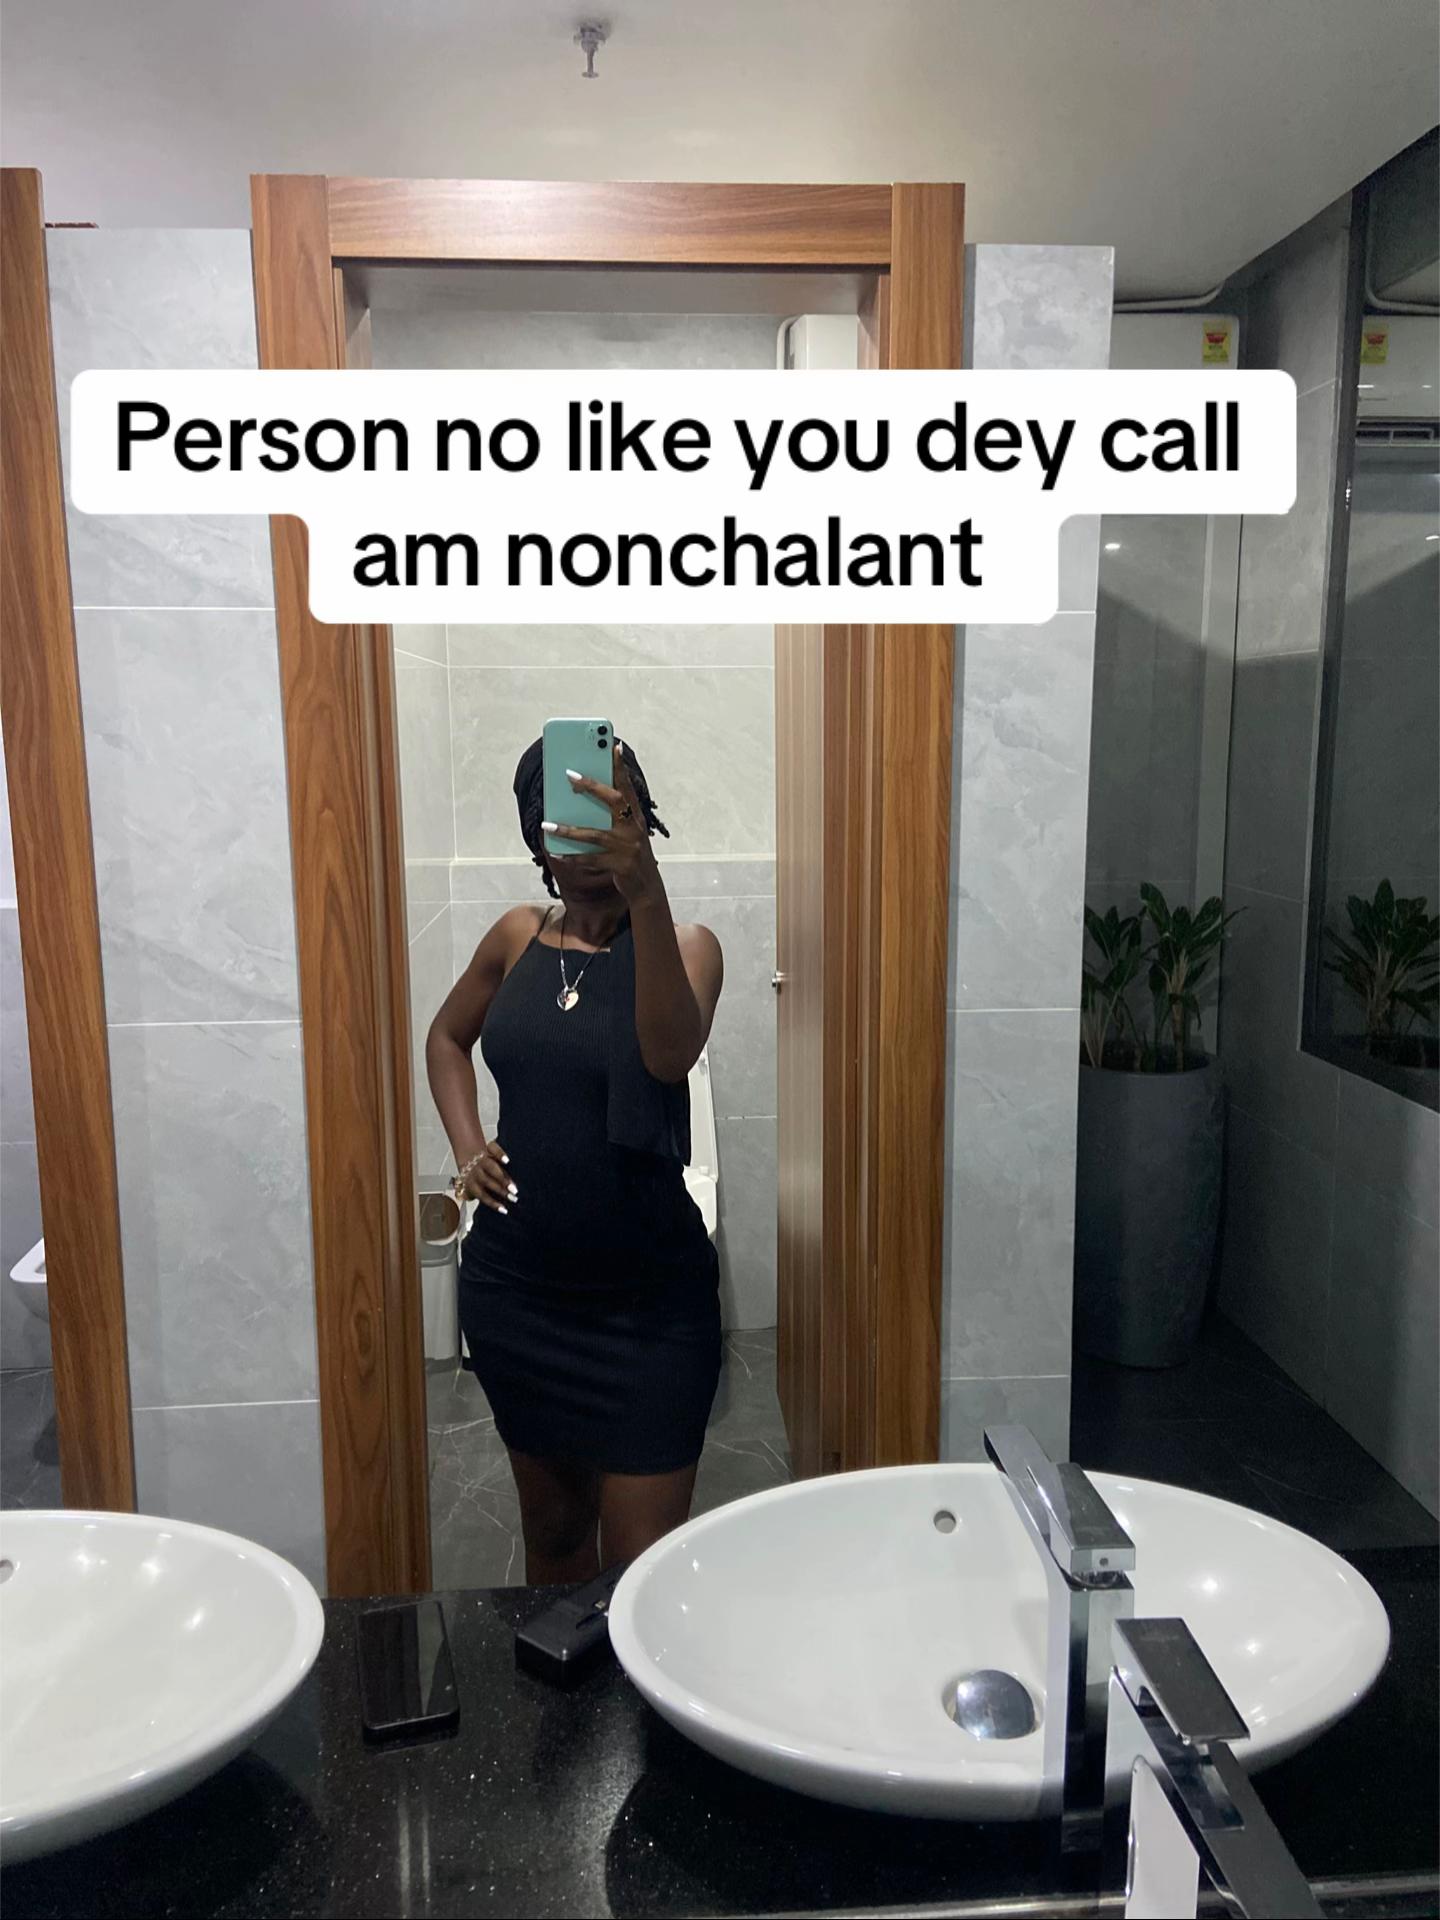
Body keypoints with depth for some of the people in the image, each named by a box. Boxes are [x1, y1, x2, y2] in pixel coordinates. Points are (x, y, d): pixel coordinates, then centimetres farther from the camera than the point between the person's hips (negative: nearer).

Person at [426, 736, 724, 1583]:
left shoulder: (683, 944, -10)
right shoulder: (518, 938, 2)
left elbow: (671, 1054, -32)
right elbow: (447, 1037, 20)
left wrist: (646, 892, -44)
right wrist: (467, 1148, 5)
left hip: (646, 1299, -4)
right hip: (516, 1287, 4)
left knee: (642, 1565, 2)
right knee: (553, 1532, 21)